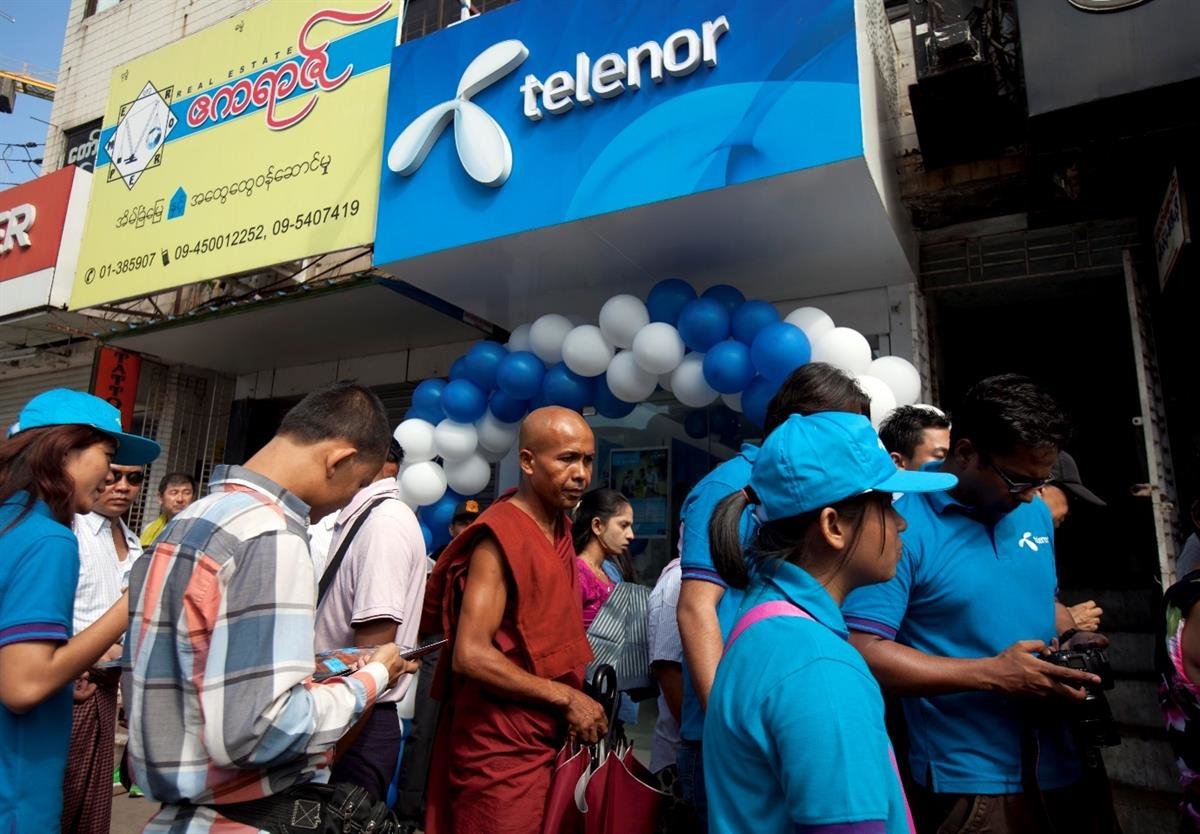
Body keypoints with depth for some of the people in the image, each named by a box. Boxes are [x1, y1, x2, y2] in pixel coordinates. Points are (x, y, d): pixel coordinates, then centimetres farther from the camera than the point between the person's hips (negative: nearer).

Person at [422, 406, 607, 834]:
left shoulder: (559, 529, 8)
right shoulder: (500, 538, -19)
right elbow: (471, 655, -24)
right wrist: (566, 697, -19)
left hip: (546, 740, 8)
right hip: (503, 750, -8)